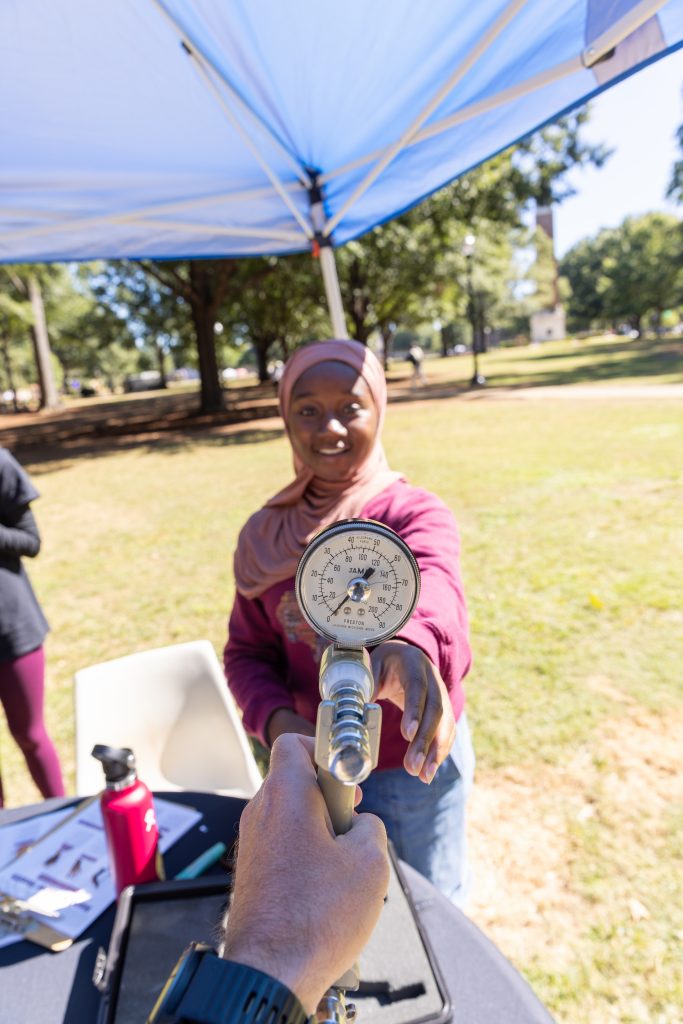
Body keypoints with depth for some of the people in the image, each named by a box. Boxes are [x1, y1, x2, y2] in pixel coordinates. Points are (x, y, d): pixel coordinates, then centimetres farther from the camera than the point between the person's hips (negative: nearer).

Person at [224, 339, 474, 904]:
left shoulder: (415, 513, -18)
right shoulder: (267, 534, -5)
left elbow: (431, 587, -41)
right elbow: (246, 651, -1)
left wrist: (412, 647, -63)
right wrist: (278, 722, -20)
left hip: (415, 765, -3)